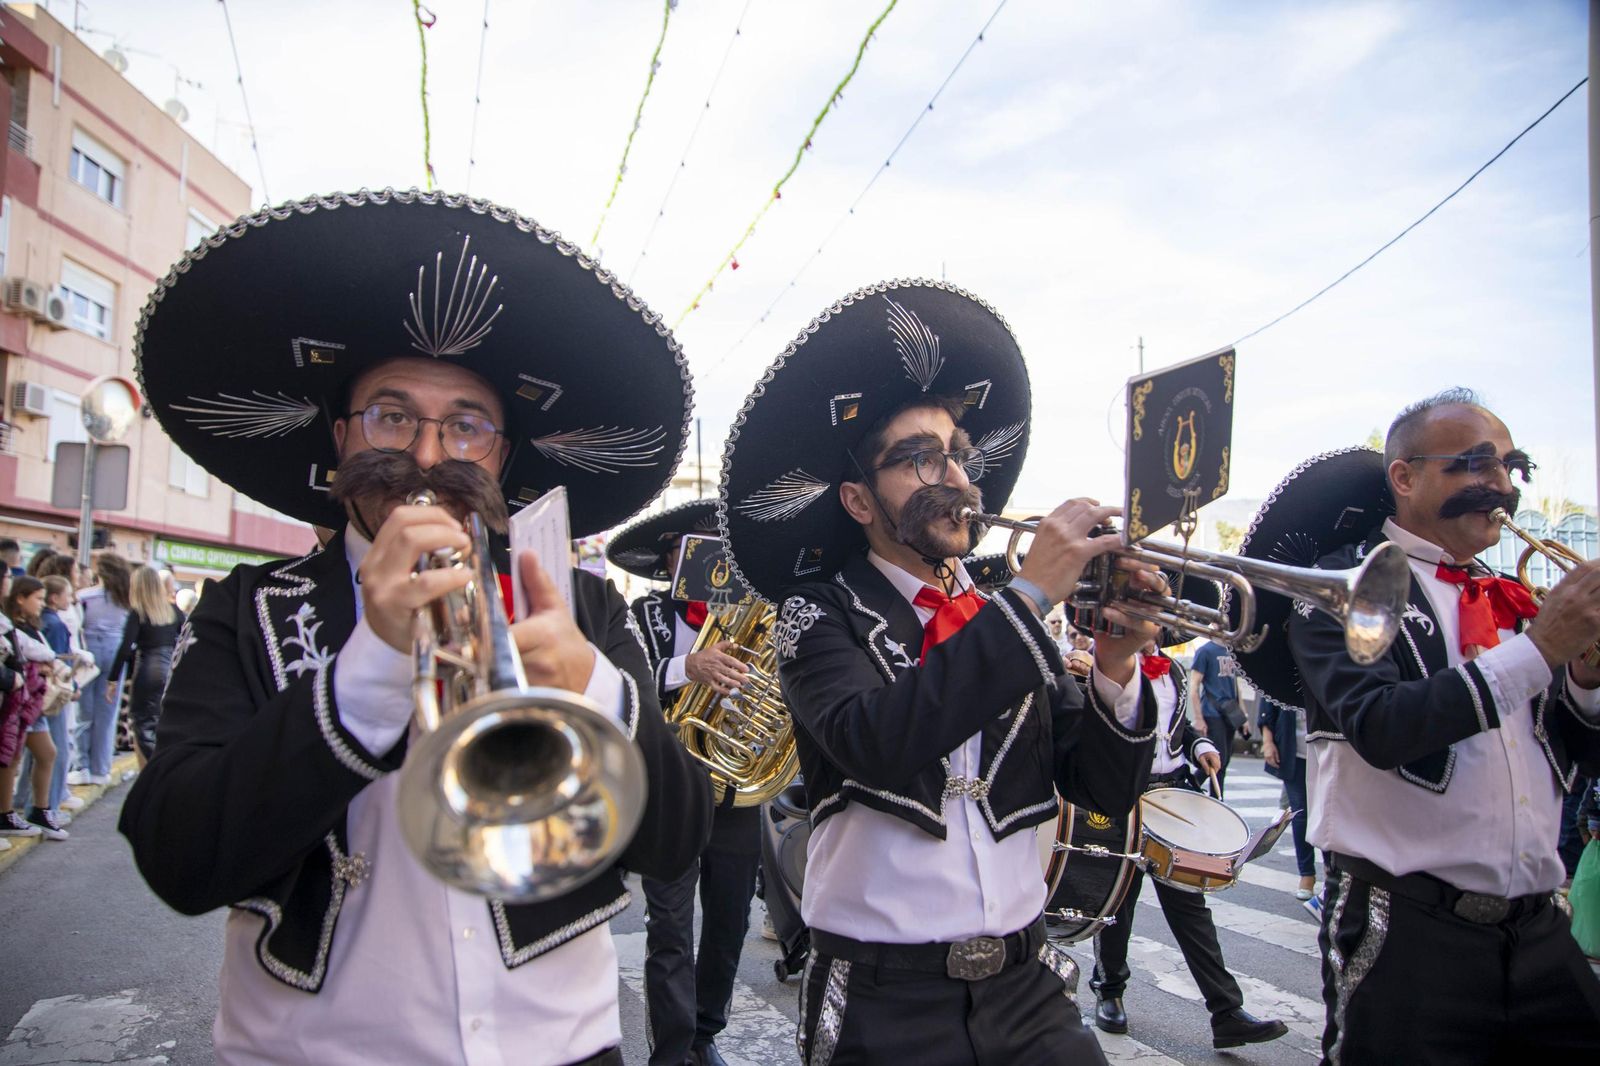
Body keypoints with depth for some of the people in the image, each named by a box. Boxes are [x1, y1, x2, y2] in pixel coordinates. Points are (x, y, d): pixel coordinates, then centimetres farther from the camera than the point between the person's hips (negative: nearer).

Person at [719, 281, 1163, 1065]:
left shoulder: (1004, 618, 3)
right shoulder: (821, 617, -7)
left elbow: (1106, 790, 4)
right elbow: (878, 744, -26)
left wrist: (1116, 669, -14)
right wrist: (1031, 595, -24)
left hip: (1025, 986, 4)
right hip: (885, 1000, -3)